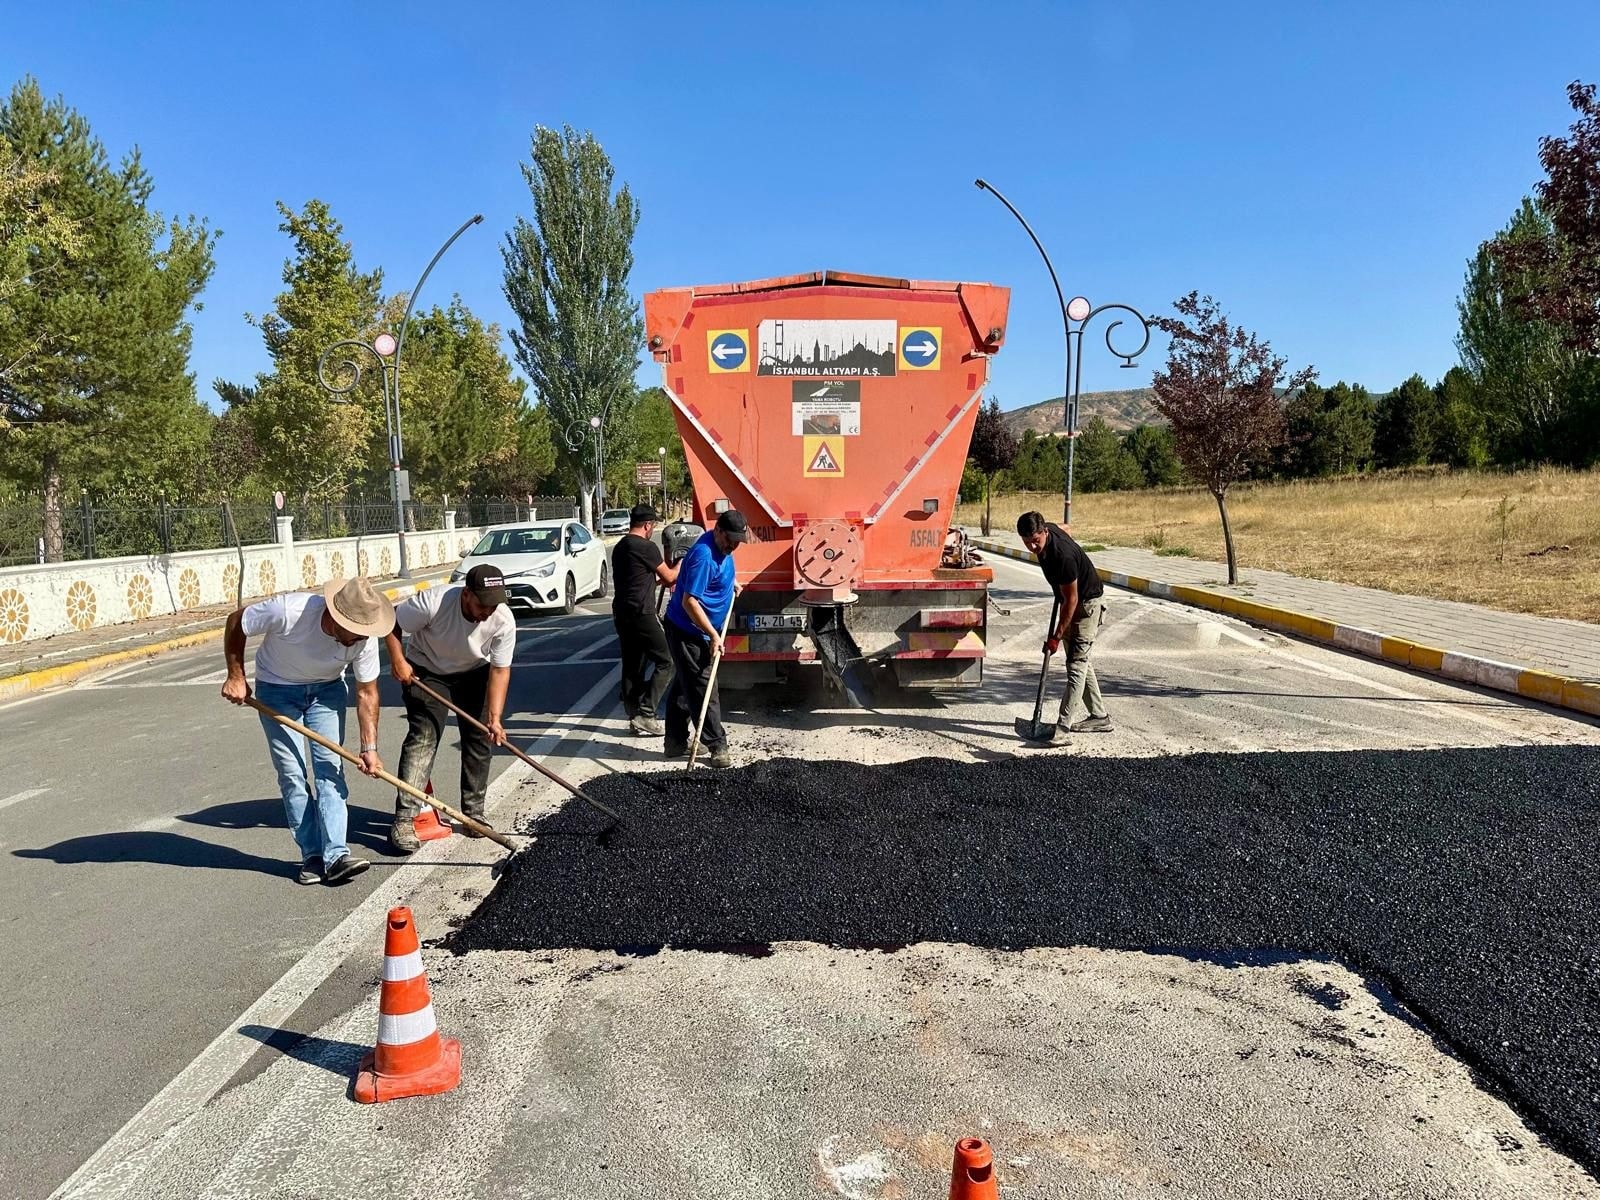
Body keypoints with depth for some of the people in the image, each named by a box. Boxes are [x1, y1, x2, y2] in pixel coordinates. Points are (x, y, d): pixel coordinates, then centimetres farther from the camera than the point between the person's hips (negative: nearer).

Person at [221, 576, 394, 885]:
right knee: (292, 774, -5)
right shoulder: (287, 611, -36)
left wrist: (369, 748, -18)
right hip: (277, 689, -2)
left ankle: (335, 855, -10)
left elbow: (367, 693, -14)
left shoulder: (365, 638, -26)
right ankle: (313, 856, 3)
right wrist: (236, 676, -12)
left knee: (330, 767, -9)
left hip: (327, 689, 2)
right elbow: (235, 622, -16)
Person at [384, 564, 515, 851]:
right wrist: (398, 660, -26)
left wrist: (494, 718, -29)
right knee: (423, 737, -16)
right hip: (425, 672, -3)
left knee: (479, 739, 0)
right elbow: (392, 622, -18)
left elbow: (500, 670, -22)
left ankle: (473, 814, 13)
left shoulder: (504, 621, -27)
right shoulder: (434, 602, -35)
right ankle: (404, 819, -16)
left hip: (474, 674, 3)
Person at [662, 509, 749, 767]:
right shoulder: (703, 555, -27)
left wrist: (731, 582, 14)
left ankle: (676, 743, 24)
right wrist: (714, 635, -25)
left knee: (684, 686, 15)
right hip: (687, 632, -10)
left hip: (697, 632, 10)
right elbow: (689, 602, -28)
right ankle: (717, 746, 3)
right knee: (702, 690, -4)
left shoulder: (721, 547, 3)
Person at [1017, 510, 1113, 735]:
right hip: (1075, 602, 10)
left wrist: (1056, 636, -23)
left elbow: (1071, 599, -27)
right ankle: (1099, 716, 20)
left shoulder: (1063, 556, -34)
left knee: (1077, 663, -13)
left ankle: (1062, 725, -17)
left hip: (1088, 603, -10)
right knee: (1080, 661, 13)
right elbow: (1065, 529, 17)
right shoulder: (1049, 530, -8)